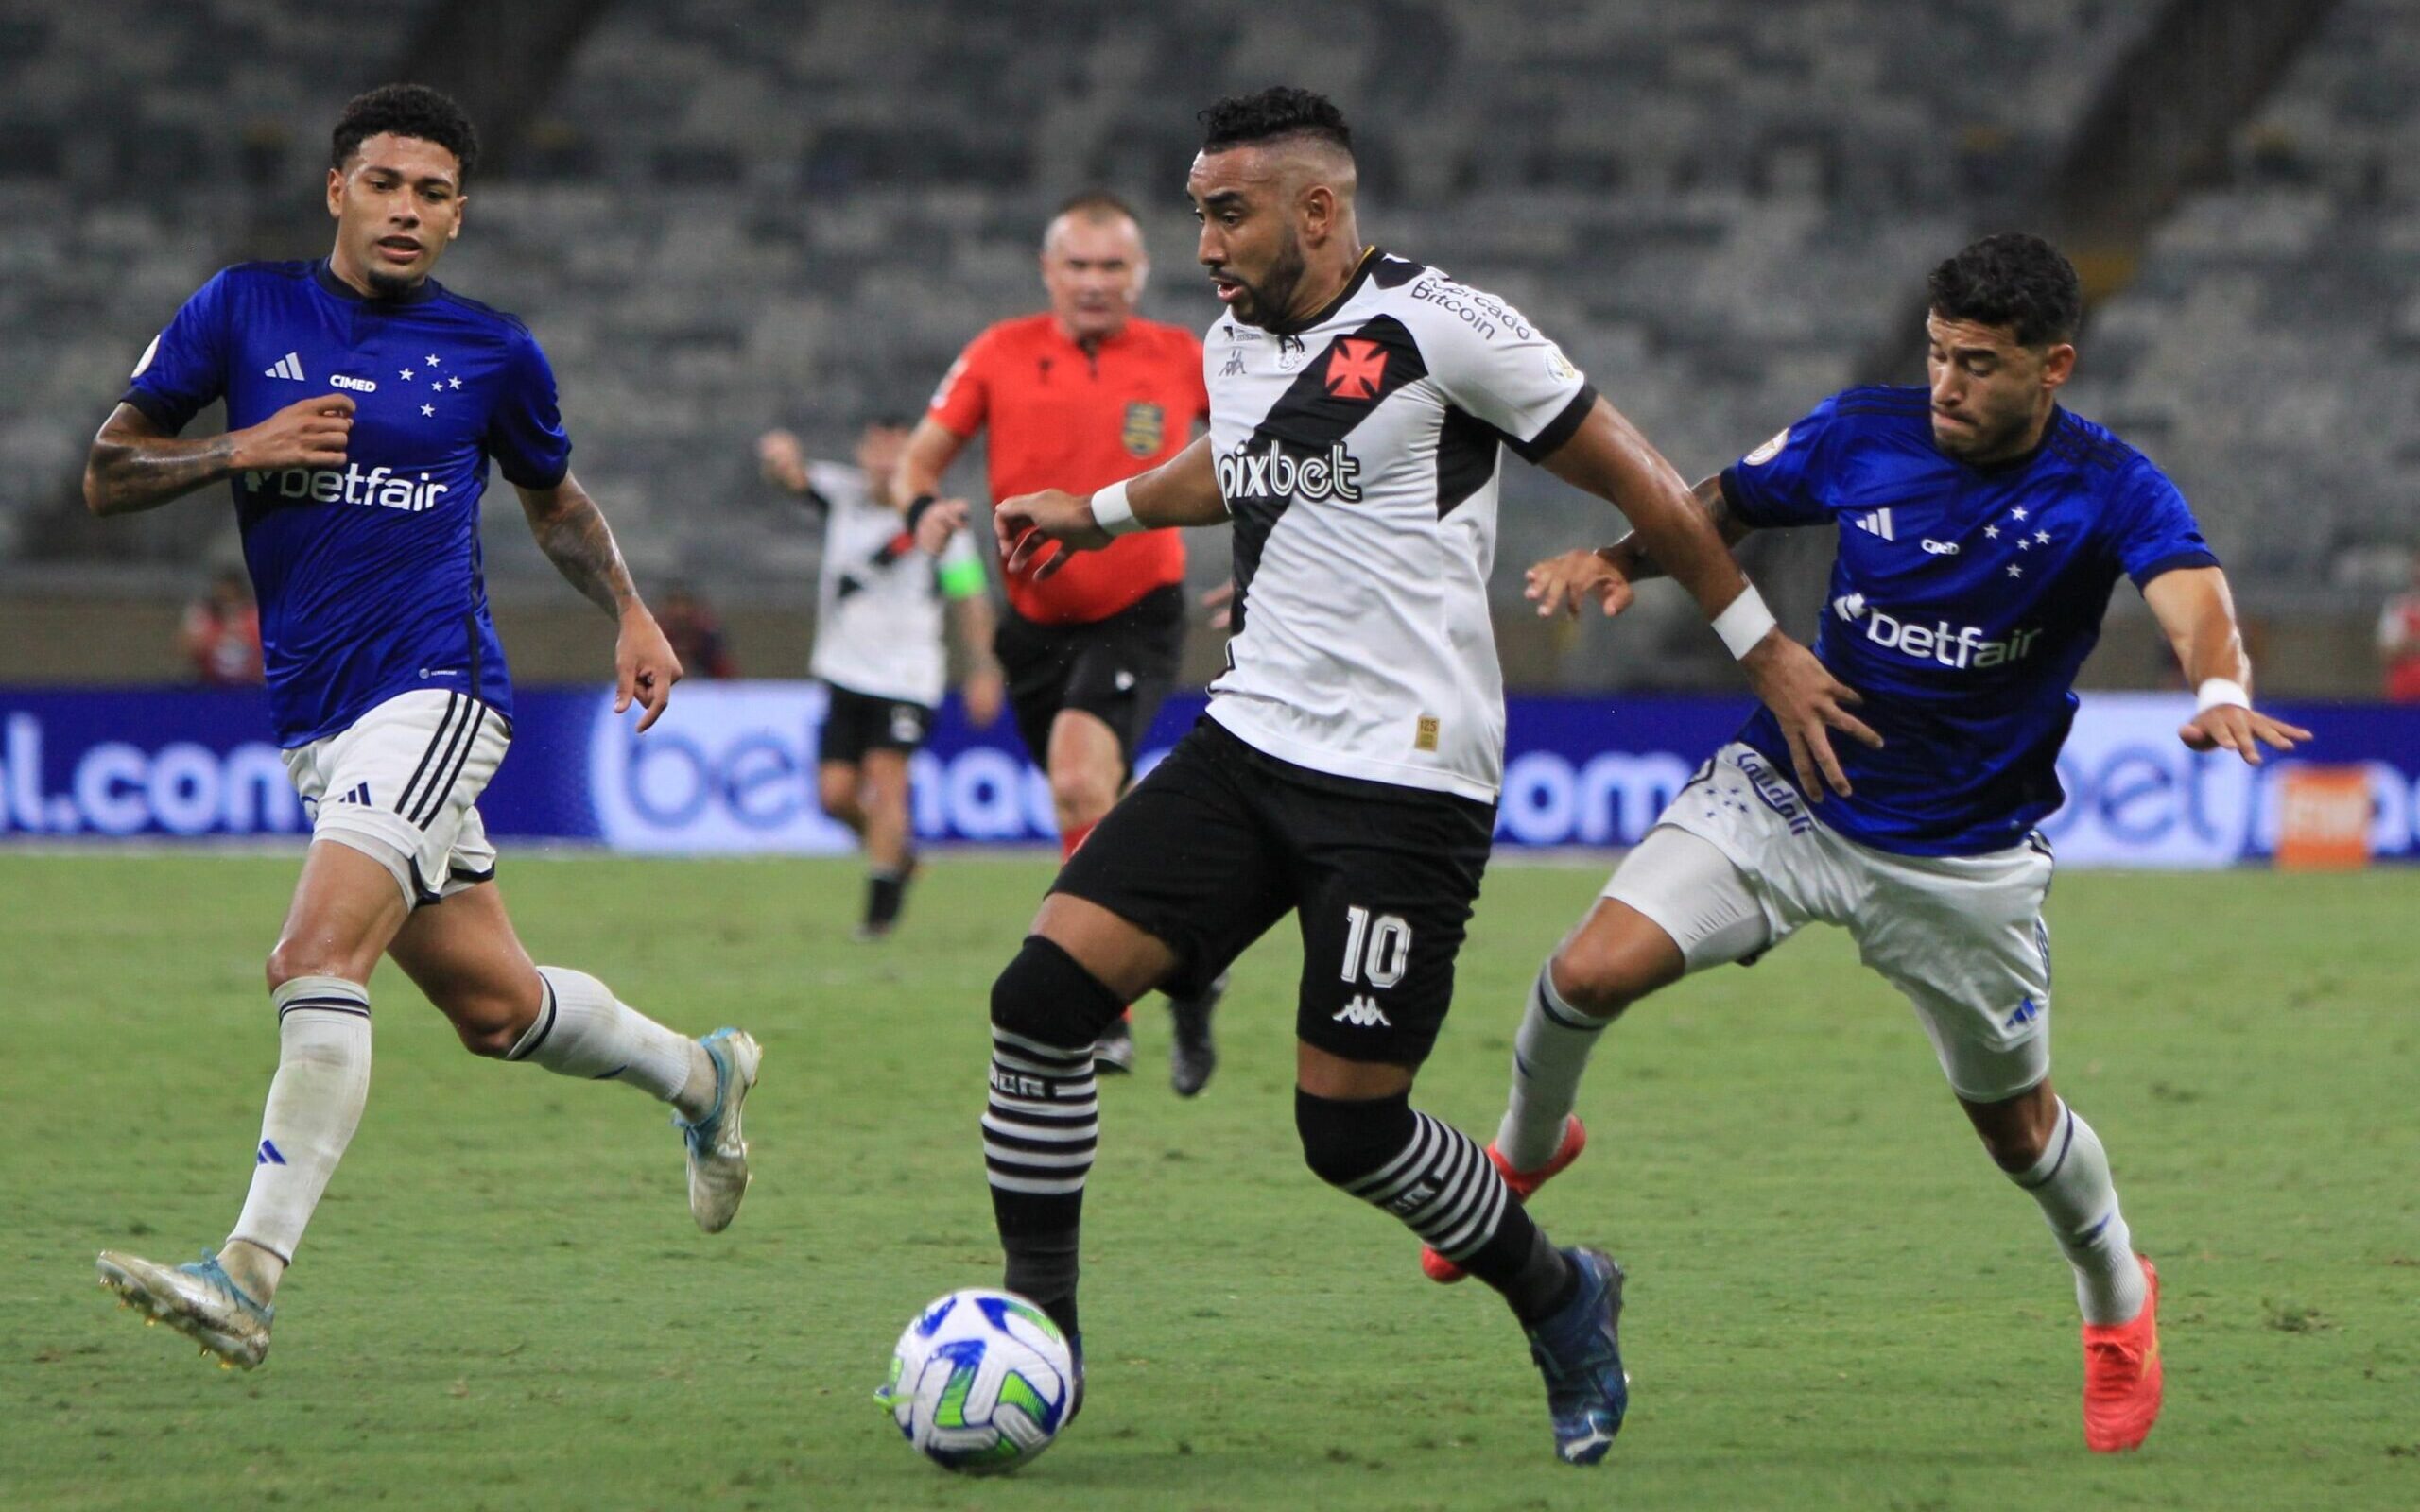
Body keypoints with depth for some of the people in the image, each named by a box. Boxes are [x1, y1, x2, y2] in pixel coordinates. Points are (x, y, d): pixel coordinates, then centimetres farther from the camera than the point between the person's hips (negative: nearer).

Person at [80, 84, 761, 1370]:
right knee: (495, 1006, 13)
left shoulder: (491, 352, 4)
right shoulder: (246, 310, 6)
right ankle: (698, 1074, 42)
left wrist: (630, 614, 9)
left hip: (434, 695, -4)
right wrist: (243, 451, -9)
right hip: (315, 723, 4)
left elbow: (553, 496, 23)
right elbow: (107, 476, 7)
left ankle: (249, 1274, -28)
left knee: (317, 957, -24)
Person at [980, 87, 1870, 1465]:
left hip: (1406, 779, -7)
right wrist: (1098, 512, 41)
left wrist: (1766, 650, 0)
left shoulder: (1438, 328, -11)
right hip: (1250, 741, 7)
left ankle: (1560, 1299, 20)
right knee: (1046, 990, -10)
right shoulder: (1235, 344, 12)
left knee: (1349, 1126, -8)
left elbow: (1632, 476, -4)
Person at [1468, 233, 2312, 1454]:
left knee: (2015, 1122, 10)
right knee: (1591, 974, -16)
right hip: (1784, 792, 2)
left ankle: (2117, 1301, 42)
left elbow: (2188, 587, -35)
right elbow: (1721, 507, 7)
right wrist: (1618, 558, -13)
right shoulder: (1863, 434, -8)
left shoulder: (2107, 489, -16)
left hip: (1964, 855, -2)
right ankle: (1528, 1150, 17)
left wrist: (2221, 689, -57)